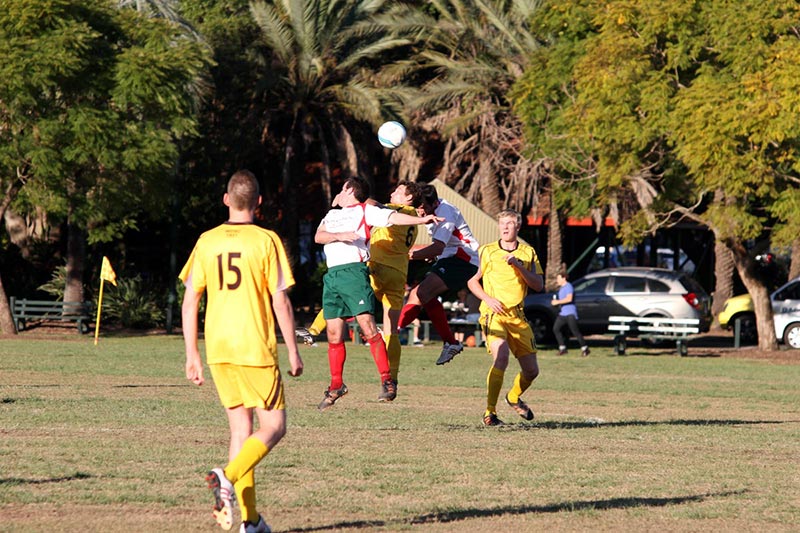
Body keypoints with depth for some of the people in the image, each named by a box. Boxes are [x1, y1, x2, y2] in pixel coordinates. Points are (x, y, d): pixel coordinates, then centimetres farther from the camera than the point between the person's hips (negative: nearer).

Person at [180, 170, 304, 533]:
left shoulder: (207, 242, 6)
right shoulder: (266, 241, -6)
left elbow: (189, 301, 6)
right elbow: (281, 301, -8)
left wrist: (192, 354, 11)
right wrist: (293, 352, 0)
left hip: (217, 350, 5)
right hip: (255, 348, -5)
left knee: (240, 427, 12)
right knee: (273, 426, 5)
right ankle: (227, 476, -19)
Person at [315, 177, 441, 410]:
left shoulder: (365, 211, 9)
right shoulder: (331, 215, 25)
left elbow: (393, 217, -4)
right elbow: (319, 236, 10)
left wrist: (421, 220, -18)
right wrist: (339, 235, -9)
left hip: (354, 271, -6)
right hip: (331, 275, 6)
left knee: (368, 326, -17)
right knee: (333, 333, 7)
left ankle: (387, 380, -15)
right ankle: (336, 385, 17)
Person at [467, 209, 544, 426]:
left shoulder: (528, 253, 9)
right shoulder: (488, 251, 4)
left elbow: (538, 285, 1)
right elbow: (472, 281, 9)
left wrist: (519, 266, -12)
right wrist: (488, 299, -8)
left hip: (517, 315, 4)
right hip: (494, 314, -4)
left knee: (531, 370, 8)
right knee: (501, 359, -27)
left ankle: (514, 397, 41)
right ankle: (490, 412, -18)